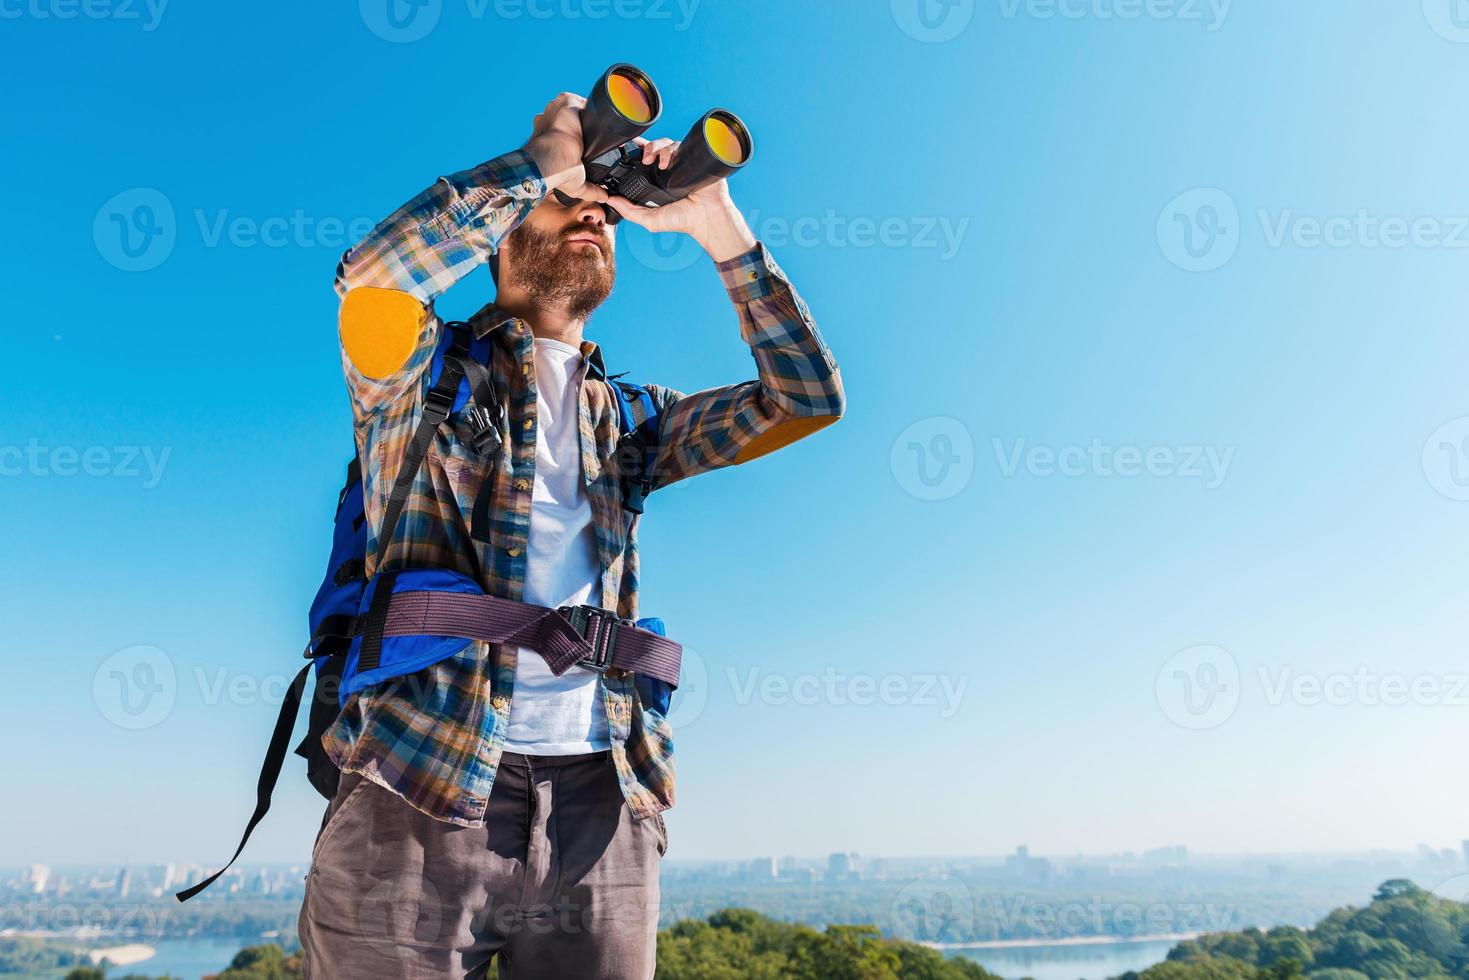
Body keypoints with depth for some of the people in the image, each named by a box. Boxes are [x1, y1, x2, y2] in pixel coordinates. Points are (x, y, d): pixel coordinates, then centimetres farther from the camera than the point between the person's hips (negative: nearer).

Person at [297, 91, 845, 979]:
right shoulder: (427, 375, 7)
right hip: (420, 792, -3)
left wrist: (714, 221, 4)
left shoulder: (626, 416, 16)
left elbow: (809, 398, 8)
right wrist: (545, 157, -6)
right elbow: (375, 275, -16)